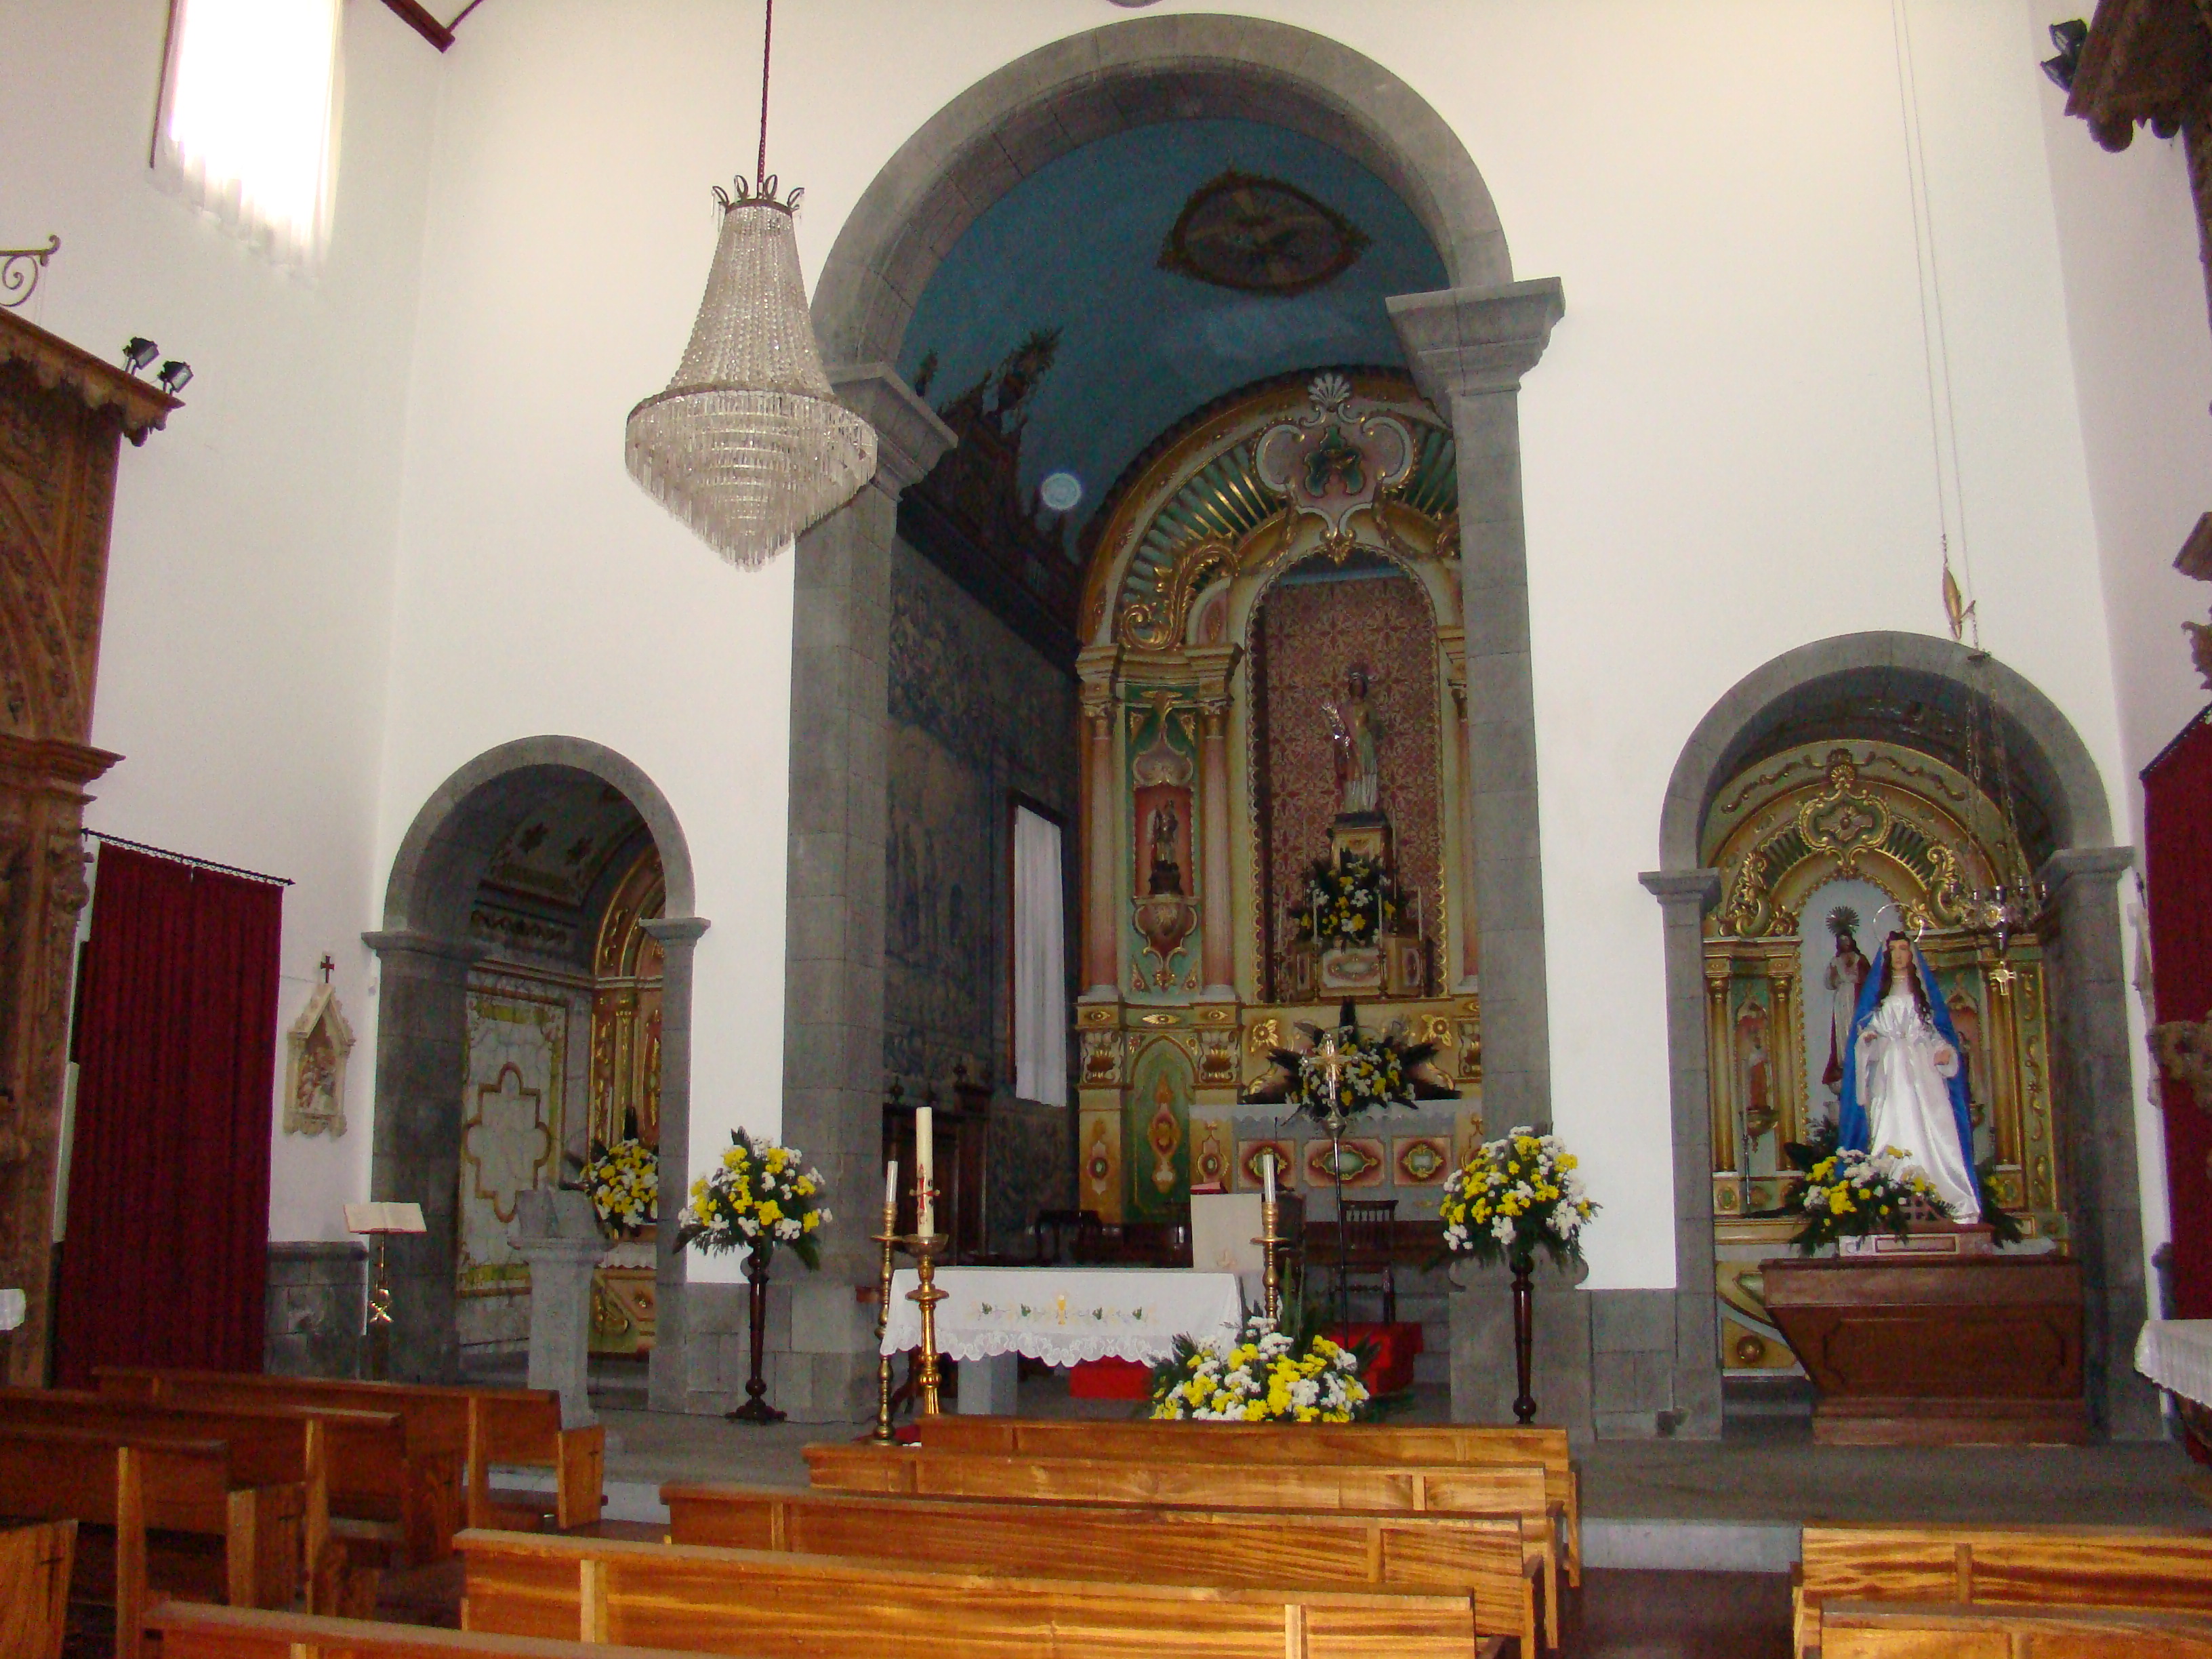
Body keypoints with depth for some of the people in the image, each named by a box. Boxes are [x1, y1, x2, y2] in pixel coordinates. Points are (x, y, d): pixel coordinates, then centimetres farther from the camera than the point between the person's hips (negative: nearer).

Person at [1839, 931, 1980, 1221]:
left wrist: (1944, 1049, -4)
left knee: (1930, 1127, -9)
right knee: (1890, 1128, -10)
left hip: (1922, 1067, 0)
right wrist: (1867, 1037, -8)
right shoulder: (1878, 989, 15)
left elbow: (1938, 1028, 15)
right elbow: (1865, 1026, 13)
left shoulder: (1924, 989, 16)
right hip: (1889, 1069, 0)